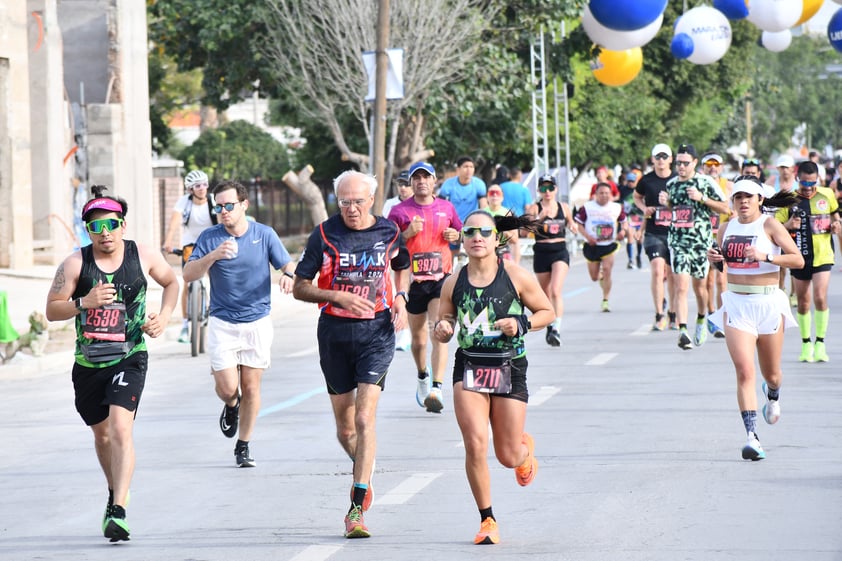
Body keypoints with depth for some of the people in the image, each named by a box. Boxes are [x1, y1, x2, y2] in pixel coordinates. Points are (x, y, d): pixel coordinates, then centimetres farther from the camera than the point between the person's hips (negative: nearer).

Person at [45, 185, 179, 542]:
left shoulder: (143, 257, -3)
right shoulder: (75, 264, -7)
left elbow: (171, 282, 17)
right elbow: (52, 311, -5)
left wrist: (164, 316, 1)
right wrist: (84, 302, -22)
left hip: (129, 359, -2)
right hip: (88, 363, 2)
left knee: (120, 427, -21)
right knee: (102, 434, 18)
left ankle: (118, 512, -27)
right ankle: (116, 492, 45)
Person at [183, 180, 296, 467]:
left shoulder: (265, 234, -2)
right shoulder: (209, 237, -3)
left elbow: (288, 265, -2)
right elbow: (188, 274, -9)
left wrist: (289, 275, -27)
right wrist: (214, 256, -26)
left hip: (257, 322, 1)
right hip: (222, 323, 0)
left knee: (251, 387, 2)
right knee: (228, 387, -8)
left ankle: (243, 447, 17)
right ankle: (230, 406, 30)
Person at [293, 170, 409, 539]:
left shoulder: (388, 232, 2)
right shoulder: (325, 235, -4)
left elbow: (401, 267, 24)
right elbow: (300, 288, -2)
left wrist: (400, 297, 4)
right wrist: (339, 296, -17)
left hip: (376, 331, -1)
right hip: (335, 332, 1)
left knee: (365, 419, -14)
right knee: (345, 428, 9)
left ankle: (357, 508, -15)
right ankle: (364, 472, 41)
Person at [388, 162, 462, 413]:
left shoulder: (446, 208, 8)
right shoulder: (400, 211, 1)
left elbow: (461, 234, 23)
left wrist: (456, 236, 0)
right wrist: (407, 234, -15)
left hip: (442, 279, 0)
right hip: (413, 281, 0)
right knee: (418, 336, 12)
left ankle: (437, 388, -25)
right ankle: (422, 377, 40)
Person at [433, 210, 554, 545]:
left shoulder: (515, 276, -5)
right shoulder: (454, 283, 2)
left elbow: (547, 311, 6)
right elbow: (444, 322, 14)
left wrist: (521, 324, -13)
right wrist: (442, 330, -10)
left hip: (508, 368, -1)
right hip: (469, 367, 1)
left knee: (508, 457, 4)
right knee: (475, 445, -16)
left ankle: (525, 448, 45)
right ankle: (487, 520, 1)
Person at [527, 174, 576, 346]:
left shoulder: (564, 207, 5)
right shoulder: (534, 209, -2)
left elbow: (571, 224, 21)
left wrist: (573, 227, -2)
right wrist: (539, 218, -27)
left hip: (560, 252, -1)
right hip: (541, 253, 1)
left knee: (556, 291, -19)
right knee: (546, 295, 12)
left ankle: (557, 329, -27)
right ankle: (550, 326, 33)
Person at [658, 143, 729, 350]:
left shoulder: (705, 183, -2)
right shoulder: (671, 184, 9)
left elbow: (725, 208, -1)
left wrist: (702, 198, -12)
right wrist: (664, 203, 2)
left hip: (701, 240, -1)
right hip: (677, 240, 1)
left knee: (699, 286, 12)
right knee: (681, 286, -14)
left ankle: (701, 319, 40)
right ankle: (682, 330, -23)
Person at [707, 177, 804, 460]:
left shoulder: (769, 225, -7)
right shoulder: (727, 228, 6)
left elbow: (798, 259, -13)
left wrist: (765, 256, -25)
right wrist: (714, 258, 0)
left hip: (768, 304, -2)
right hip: (736, 304, 2)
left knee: (771, 373, 13)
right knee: (744, 371, -14)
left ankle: (773, 394, 52)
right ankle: (752, 437, -18)